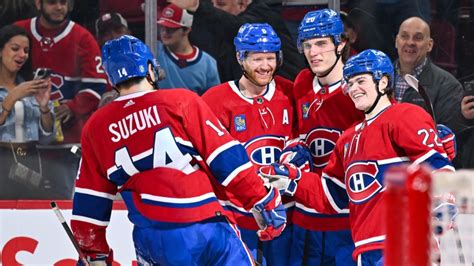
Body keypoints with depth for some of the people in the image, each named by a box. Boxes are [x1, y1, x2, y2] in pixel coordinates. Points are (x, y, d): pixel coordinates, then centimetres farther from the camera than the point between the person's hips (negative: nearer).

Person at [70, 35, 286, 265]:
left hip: (150, 241, 4)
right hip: (203, 227, -3)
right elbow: (226, 159, -3)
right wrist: (266, 202, 5)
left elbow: (90, 201, 15)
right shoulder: (181, 101, -1)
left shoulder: (96, 127, 11)